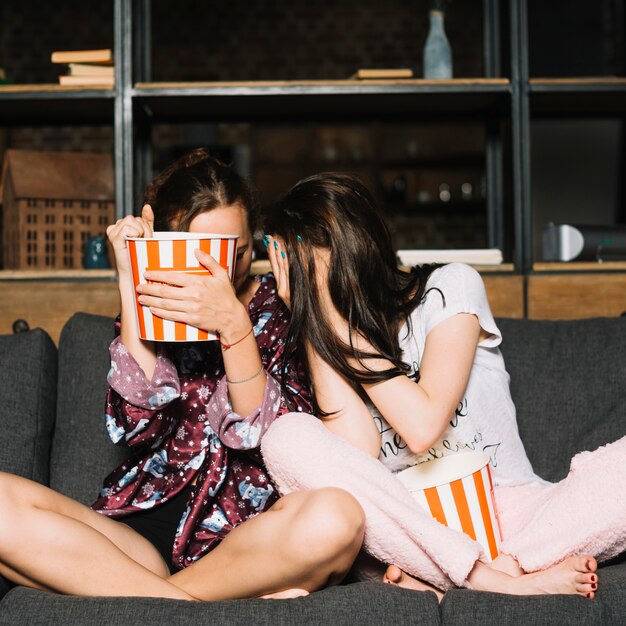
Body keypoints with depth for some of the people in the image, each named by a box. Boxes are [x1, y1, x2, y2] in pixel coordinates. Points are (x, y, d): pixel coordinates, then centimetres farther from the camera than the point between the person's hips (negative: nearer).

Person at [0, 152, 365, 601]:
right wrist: (132, 284, -8)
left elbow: (270, 438, -8)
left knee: (336, 517, -35)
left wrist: (233, 324, -21)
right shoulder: (153, 310, 10)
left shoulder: (281, 309, 5)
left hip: (249, 533, -1)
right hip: (148, 528, 2)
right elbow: (136, 426, -7)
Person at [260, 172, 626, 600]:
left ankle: (433, 576, -27)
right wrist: (314, 322, -11)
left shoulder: (449, 287, -3)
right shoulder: (320, 331, 6)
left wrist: (338, 322, -12)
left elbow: (423, 427, -17)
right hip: (411, 522, 2)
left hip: (510, 507, -1)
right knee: (288, 437, -23)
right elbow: (356, 455, -12)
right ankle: (499, 576, -27)